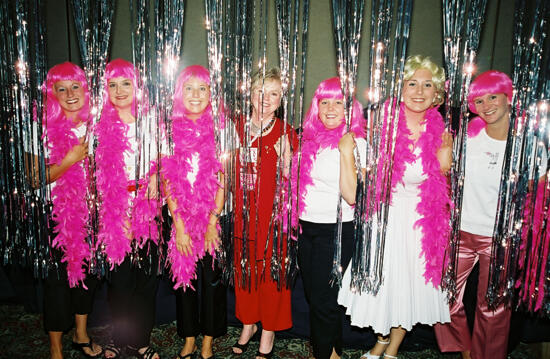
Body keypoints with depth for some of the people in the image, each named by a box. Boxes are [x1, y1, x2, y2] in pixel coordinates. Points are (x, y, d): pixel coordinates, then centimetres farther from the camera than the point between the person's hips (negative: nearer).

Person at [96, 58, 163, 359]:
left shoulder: (148, 122, 5)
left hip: (146, 209, 2)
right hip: (115, 211, -2)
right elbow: (100, 175, -1)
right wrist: (119, 216, -7)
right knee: (122, 277, 6)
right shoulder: (101, 126, 0)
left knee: (147, 275, 7)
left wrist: (154, 176, -6)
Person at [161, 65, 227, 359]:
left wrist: (213, 220, -7)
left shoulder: (218, 128, -2)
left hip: (212, 216, -1)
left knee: (211, 278, 6)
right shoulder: (171, 130, 1)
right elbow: (168, 181, -1)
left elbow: (222, 179, -3)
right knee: (184, 276, 11)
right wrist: (179, 225, -6)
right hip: (181, 215, 1)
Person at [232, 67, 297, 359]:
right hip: (243, 211, 3)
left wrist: (284, 154, -22)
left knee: (271, 269, 5)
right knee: (244, 267, 12)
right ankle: (248, 324, 33)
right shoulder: (238, 128, 6)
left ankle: (269, 331, 25)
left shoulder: (285, 133, -4)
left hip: (272, 214, -3)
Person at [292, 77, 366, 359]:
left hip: (335, 231, -6)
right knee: (312, 295, 17)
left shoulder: (356, 143, -12)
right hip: (306, 228, 7)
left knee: (323, 300, 4)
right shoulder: (311, 138, 6)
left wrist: (347, 153, -26)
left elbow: (352, 195, -21)